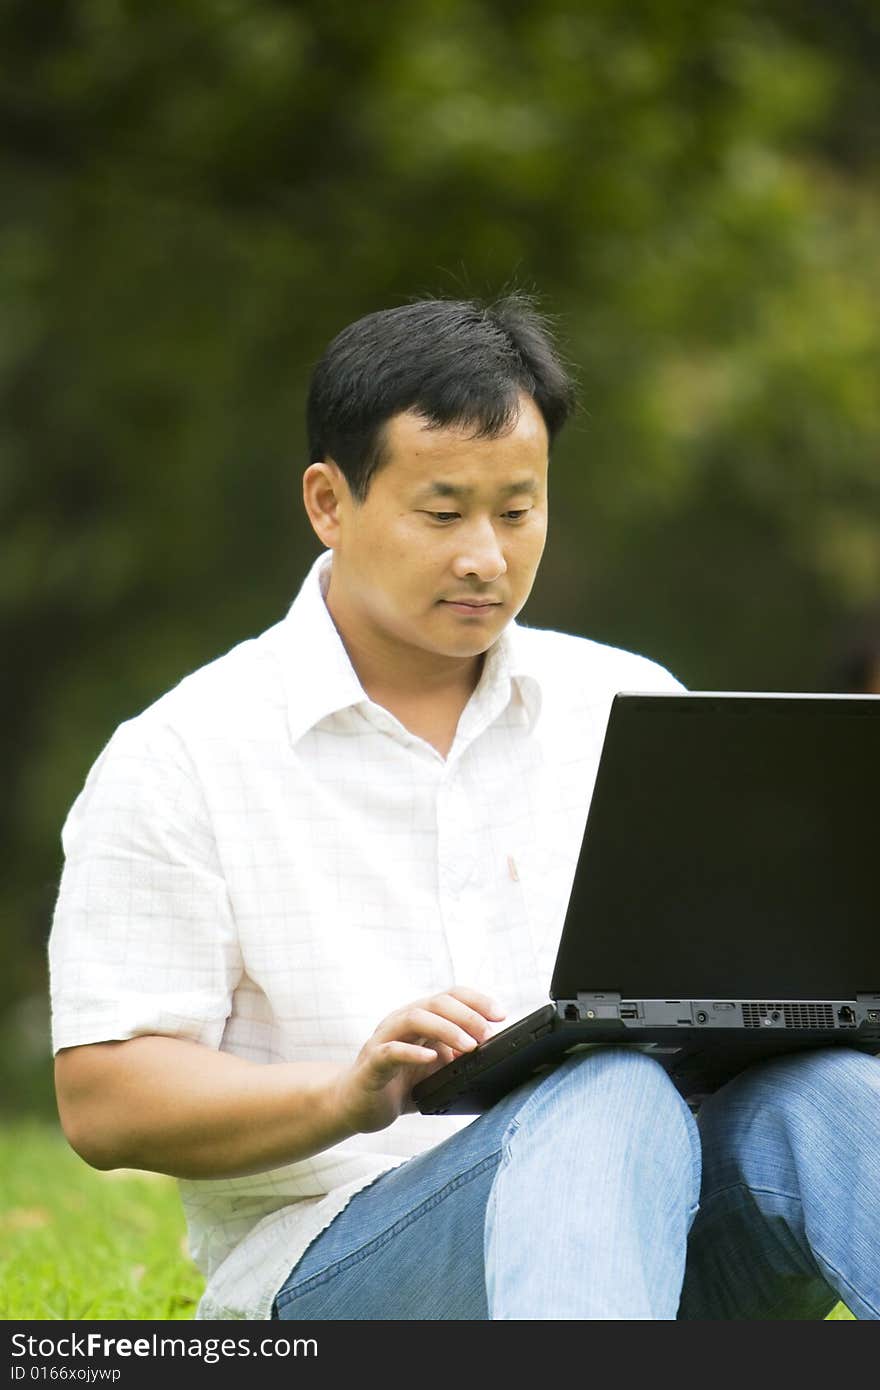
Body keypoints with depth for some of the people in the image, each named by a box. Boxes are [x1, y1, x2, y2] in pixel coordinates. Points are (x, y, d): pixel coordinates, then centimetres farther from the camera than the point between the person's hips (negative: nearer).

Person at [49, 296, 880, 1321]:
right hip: (330, 1263, -4)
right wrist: (349, 1094, -20)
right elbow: (101, 1101, -2)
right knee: (613, 1101, -37)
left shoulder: (631, 706, 17)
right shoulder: (179, 760, 4)